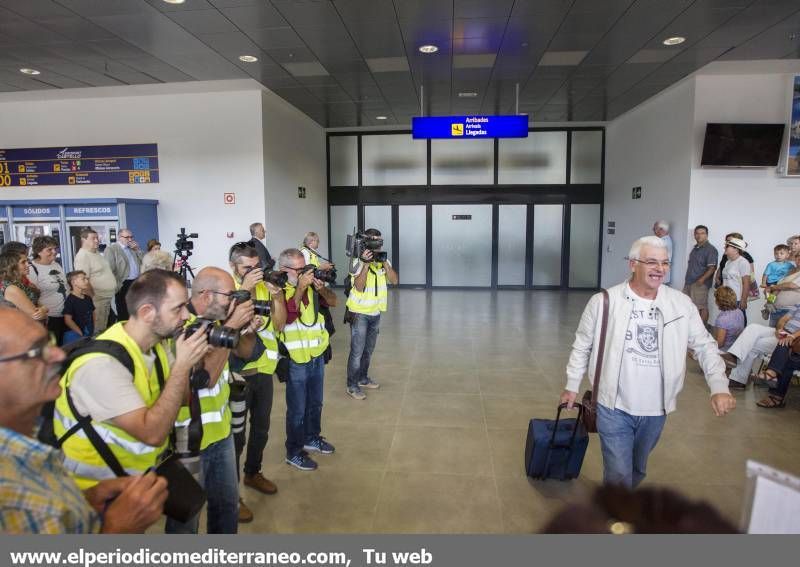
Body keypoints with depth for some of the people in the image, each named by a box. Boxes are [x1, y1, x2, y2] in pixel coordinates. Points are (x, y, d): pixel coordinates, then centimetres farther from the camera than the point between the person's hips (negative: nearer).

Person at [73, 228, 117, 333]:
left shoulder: (97, 253, 14)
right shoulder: (82, 256, -15)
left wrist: (114, 288, 18)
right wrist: (93, 298, -20)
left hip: (108, 298, 9)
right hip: (98, 300, -9)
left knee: (104, 329, 17)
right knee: (97, 331, -3)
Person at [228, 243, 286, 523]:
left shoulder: (264, 287, 3)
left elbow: (279, 325, -2)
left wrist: (277, 295, -15)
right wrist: (244, 288, -31)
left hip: (263, 369, 6)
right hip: (237, 372, -5)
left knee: (261, 427, 20)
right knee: (236, 434, 4)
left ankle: (253, 473, 42)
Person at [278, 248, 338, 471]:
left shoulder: (310, 284, 2)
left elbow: (333, 301, 5)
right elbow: (287, 315, -30)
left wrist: (321, 288, -14)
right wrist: (300, 288, -30)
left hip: (317, 354, 6)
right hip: (296, 360, -6)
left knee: (315, 403, 22)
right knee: (297, 409, 7)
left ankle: (312, 438, 42)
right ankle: (294, 452, 23)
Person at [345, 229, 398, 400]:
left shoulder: (383, 261, 3)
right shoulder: (358, 262, -15)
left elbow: (394, 280, -7)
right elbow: (359, 287, -25)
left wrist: (384, 262, -18)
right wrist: (366, 263, -31)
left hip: (376, 313, 6)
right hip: (359, 313, -6)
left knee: (368, 350, 17)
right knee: (357, 351, -4)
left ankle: (363, 378, 33)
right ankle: (352, 385, 7)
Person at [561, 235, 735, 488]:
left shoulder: (682, 304, -4)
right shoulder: (604, 302, -11)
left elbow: (705, 346, 4)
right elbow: (582, 346, 0)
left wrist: (719, 387, -10)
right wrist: (572, 385, 4)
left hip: (656, 410, 4)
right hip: (613, 407, -3)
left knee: (637, 470, 22)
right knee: (619, 475, -4)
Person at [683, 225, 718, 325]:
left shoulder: (710, 249, -9)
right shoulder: (695, 248, 15)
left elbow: (712, 268, -17)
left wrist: (701, 280, -25)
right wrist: (687, 280, 15)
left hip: (700, 284, -8)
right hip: (689, 282, 8)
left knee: (702, 307, -3)